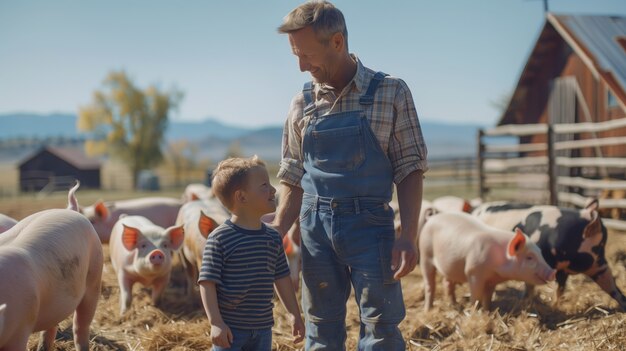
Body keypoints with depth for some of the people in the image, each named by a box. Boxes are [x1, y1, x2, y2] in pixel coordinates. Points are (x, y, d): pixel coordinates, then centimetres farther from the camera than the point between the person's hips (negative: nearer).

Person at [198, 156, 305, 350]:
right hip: (230, 328, -6)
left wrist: (295, 315, 18)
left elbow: (282, 279, 14)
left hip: (262, 327, 6)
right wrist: (216, 323, -19)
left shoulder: (273, 238, 4)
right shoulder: (219, 239, -15)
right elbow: (207, 283, -14)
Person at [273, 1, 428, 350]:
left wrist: (409, 236, -12)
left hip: (370, 226, -3)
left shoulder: (391, 92, -3)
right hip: (315, 229, 3)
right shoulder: (302, 105, 7)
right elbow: (294, 181, 12)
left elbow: (410, 169, -3)